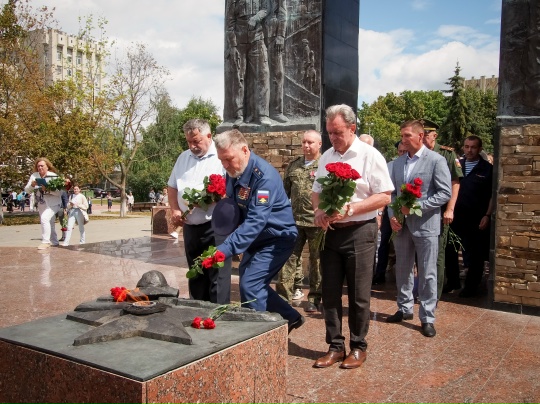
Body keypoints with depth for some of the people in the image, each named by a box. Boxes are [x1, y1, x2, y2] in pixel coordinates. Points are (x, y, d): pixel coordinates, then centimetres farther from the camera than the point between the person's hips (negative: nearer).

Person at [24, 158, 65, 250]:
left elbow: (60, 192, -18)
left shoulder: (53, 176, -14)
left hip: (53, 204, -6)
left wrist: (47, 189, -31)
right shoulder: (34, 176, -1)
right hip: (41, 204, 6)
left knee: (44, 219, -26)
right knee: (49, 223, 18)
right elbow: (27, 190, 0)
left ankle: (45, 241, -19)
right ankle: (54, 241, 35)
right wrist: (32, 185, -20)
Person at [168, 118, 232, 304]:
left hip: (214, 227, -7)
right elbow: (172, 187, 19)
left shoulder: (221, 157, -9)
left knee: (217, 276, -1)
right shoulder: (183, 157, 13)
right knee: (196, 275, 17)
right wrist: (174, 210, 4)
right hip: (190, 227, 7)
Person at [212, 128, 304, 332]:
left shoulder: (263, 175, -27)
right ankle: (291, 317, 29)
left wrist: (224, 250, -42)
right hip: (257, 238, 9)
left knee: (250, 285, -15)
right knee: (255, 284, 13)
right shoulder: (233, 171, -1)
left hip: (277, 238, -9)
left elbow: (256, 221, -35)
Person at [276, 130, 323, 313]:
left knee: (316, 260, 8)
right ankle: (284, 294, 14)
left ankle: (314, 298, 19)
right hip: (294, 220, 4)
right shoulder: (293, 165, 12)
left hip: (317, 222, -4)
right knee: (289, 257, 6)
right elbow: (285, 190, 18)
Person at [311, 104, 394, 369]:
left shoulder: (369, 156, -7)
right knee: (330, 292, 9)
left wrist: (350, 209, -20)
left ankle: (358, 347, 21)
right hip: (330, 232, 5)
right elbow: (316, 192, 18)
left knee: (358, 295, 5)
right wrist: (318, 211, -4)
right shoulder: (327, 157, 10)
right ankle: (335, 347, 22)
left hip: (359, 232, -5)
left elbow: (384, 197, -11)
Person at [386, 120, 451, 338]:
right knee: (403, 269, 15)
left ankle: (427, 318, 12)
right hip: (401, 224, 5)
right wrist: (392, 215, -3)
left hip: (425, 225, -5)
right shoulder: (398, 162, 9)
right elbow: (392, 192, 12)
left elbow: (445, 193, -11)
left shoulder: (436, 160, -7)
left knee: (427, 273, 1)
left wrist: (416, 206, -17)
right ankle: (405, 308, 30)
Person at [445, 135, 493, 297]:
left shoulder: (487, 168, 0)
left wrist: (487, 215, -9)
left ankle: (471, 287, 18)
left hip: (476, 220, -3)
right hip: (455, 217, 3)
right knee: (449, 251, 6)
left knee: (475, 254, 5)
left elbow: (493, 195, -1)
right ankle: (453, 282, 23)